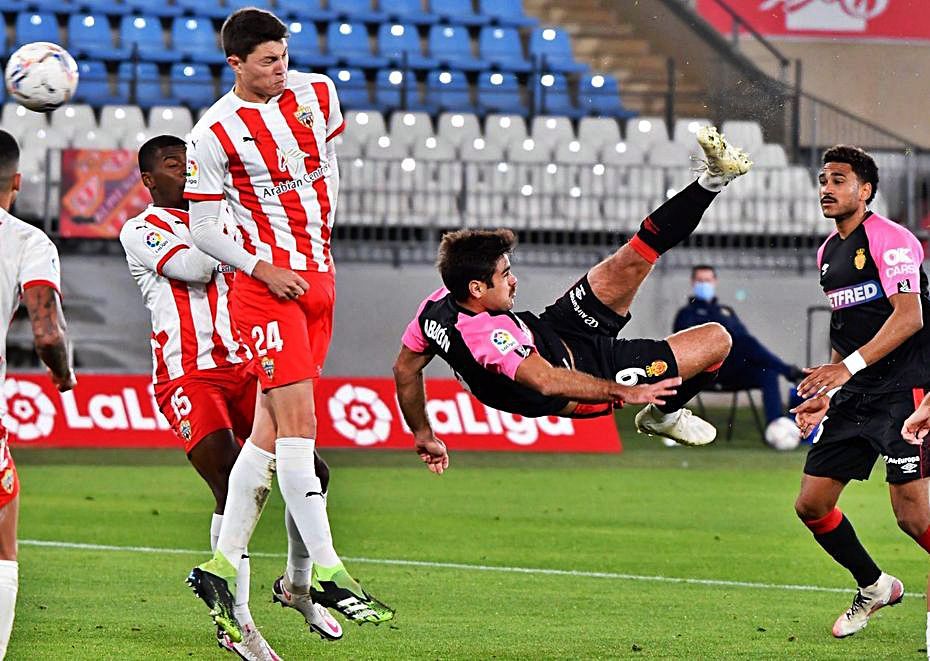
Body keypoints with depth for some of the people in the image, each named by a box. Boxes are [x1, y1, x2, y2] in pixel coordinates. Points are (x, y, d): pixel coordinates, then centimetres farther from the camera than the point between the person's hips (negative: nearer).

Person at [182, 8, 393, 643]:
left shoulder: (318, 93, 6)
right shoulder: (214, 133, -9)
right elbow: (202, 228, -6)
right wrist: (262, 268, -16)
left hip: (319, 279, 6)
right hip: (269, 284, -6)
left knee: (272, 428, 7)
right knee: (297, 421, -15)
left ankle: (222, 566, 12)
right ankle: (326, 572, -17)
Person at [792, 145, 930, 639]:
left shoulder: (890, 240, -10)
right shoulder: (828, 252, 16)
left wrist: (848, 366, -27)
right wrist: (826, 394, 18)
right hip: (855, 395, 9)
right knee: (811, 505, 6)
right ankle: (874, 586, 25)